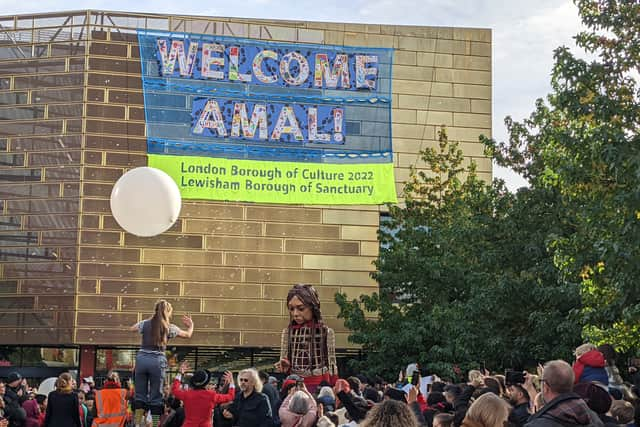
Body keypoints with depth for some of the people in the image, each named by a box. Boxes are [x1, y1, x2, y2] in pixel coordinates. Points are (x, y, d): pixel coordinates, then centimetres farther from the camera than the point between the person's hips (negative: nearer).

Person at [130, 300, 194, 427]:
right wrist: (191, 325, 37)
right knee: (156, 396, 5)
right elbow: (188, 335, 16)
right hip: (157, 361, -2)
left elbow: (132, 328, 28)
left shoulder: (145, 323, 6)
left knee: (140, 394, 8)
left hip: (142, 359, 2)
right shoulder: (169, 327, 2)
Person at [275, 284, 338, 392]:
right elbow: (283, 364, 12)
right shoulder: (287, 332, 5)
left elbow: (332, 366, 1)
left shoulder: (326, 332, -3)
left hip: (319, 386, -3)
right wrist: (285, 367, -9)